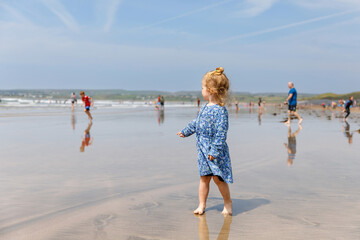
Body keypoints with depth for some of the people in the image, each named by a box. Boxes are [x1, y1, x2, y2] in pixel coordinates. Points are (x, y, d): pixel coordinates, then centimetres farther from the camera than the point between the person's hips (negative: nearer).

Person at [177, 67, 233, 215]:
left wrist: (215, 151, -25)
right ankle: (202, 205, 19)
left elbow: (221, 133, -22)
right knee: (204, 177, 11)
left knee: (218, 178, -1)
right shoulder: (205, 107, 10)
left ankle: (228, 203, 18)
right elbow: (196, 123, 27)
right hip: (203, 149, 8)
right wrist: (185, 132, 39)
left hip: (215, 150, -8)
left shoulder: (220, 110, -18)